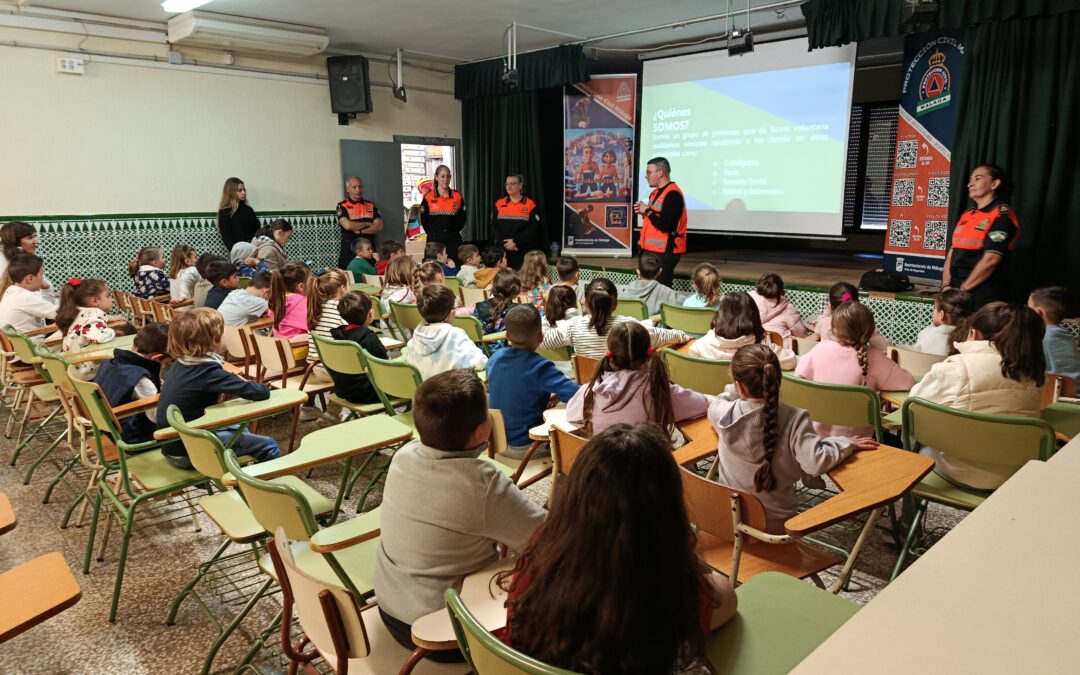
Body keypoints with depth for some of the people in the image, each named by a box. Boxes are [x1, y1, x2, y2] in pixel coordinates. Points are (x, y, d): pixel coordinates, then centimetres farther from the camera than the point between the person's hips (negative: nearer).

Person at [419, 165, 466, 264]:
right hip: (434, 239, -1)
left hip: (453, 240, 1)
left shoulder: (457, 196, 5)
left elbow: (462, 218, 10)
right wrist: (432, 233, 4)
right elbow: (423, 219, 6)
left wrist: (454, 231, 4)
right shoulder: (428, 196, 1)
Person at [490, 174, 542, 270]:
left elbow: (534, 228, -6)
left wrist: (515, 241, -14)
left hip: (523, 251, -2)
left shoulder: (530, 205, 2)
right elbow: (494, 226, 3)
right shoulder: (499, 204, 10)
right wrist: (504, 242, -12)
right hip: (502, 249, 2)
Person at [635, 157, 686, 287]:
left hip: (665, 251, -10)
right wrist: (644, 212, 4)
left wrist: (647, 211, -12)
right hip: (653, 249, 10)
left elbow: (664, 225, -25)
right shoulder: (657, 192, 15)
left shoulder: (672, 194, -17)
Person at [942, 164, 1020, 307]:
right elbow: (952, 252, 12)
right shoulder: (966, 215, 16)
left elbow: (991, 259, -15)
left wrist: (963, 288, -12)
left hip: (983, 295, -6)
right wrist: (946, 286, -1)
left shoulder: (1002, 216, -7)